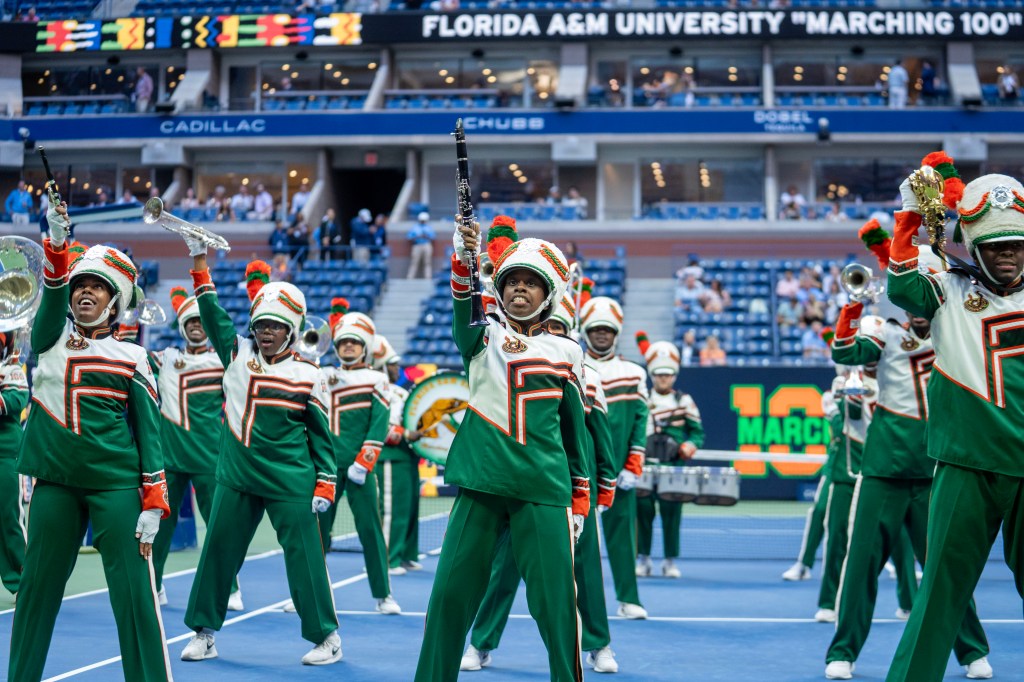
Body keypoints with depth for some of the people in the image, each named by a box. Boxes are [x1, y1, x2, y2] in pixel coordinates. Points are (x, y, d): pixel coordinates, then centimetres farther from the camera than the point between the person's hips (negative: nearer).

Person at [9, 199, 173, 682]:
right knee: (38, 585, 8)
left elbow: (149, 432, 3)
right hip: (55, 480, 2)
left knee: (134, 591, -6)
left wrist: (153, 504, -4)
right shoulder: (50, 339, 8)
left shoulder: (131, 359, 4)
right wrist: (57, 240, -29)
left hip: (115, 483, -2)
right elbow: (53, 291, -12)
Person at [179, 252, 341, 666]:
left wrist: (325, 485, -1)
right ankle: (203, 631, 21)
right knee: (218, 551, 8)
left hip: (290, 483, -3)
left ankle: (327, 637, 10)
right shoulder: (238, 354, 5)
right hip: (236, 477, 3)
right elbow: (212, 315, 2)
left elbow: (320, 435, 2)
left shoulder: (308, 376, -2)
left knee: (304, 557, -1)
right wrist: (199, 262, -5)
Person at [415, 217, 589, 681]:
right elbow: (463, 315, -14)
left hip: (543, 490, -1)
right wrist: (462, 259, -32)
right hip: (480, 484, 1)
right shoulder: (483, 337, 8)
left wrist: (579, 499, 14)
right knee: (451, 592, 2)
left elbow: (574, 430, 13)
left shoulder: (565, 352, 9)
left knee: (555, 601, -3)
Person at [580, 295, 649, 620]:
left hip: (619, 470, 1)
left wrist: (633, 468, -3)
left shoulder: (634, 373, 9)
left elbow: (640, 422, 5)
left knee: (622, 529, 2)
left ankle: (628, 598, 7)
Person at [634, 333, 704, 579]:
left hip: (673, 468, 0)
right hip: (645, 467, 0)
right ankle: (643, 559, 10)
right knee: (644, 510, -1)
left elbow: (697, 430, 10)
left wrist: (691, 445, -10)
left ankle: (670, 561, 9)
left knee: (671, 512, -1)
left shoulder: (684, 401, 8)